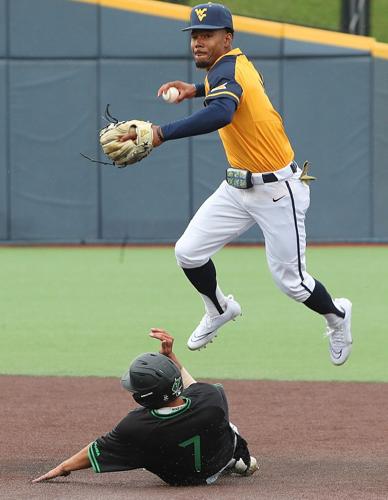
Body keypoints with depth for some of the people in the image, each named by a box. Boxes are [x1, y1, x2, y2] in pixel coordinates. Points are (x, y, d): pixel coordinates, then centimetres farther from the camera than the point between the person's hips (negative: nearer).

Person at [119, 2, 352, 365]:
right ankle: (219, 310, 27)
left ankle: (336, 315, 31)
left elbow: (221, 113, -47)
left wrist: (162, 133, -54)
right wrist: (197, 90, 17)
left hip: (277, 191, -9)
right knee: (188, 253, 0)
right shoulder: (236, 63, 3)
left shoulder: (226, 70, -24)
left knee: (290, 281, 1)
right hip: (238, 187, 9)